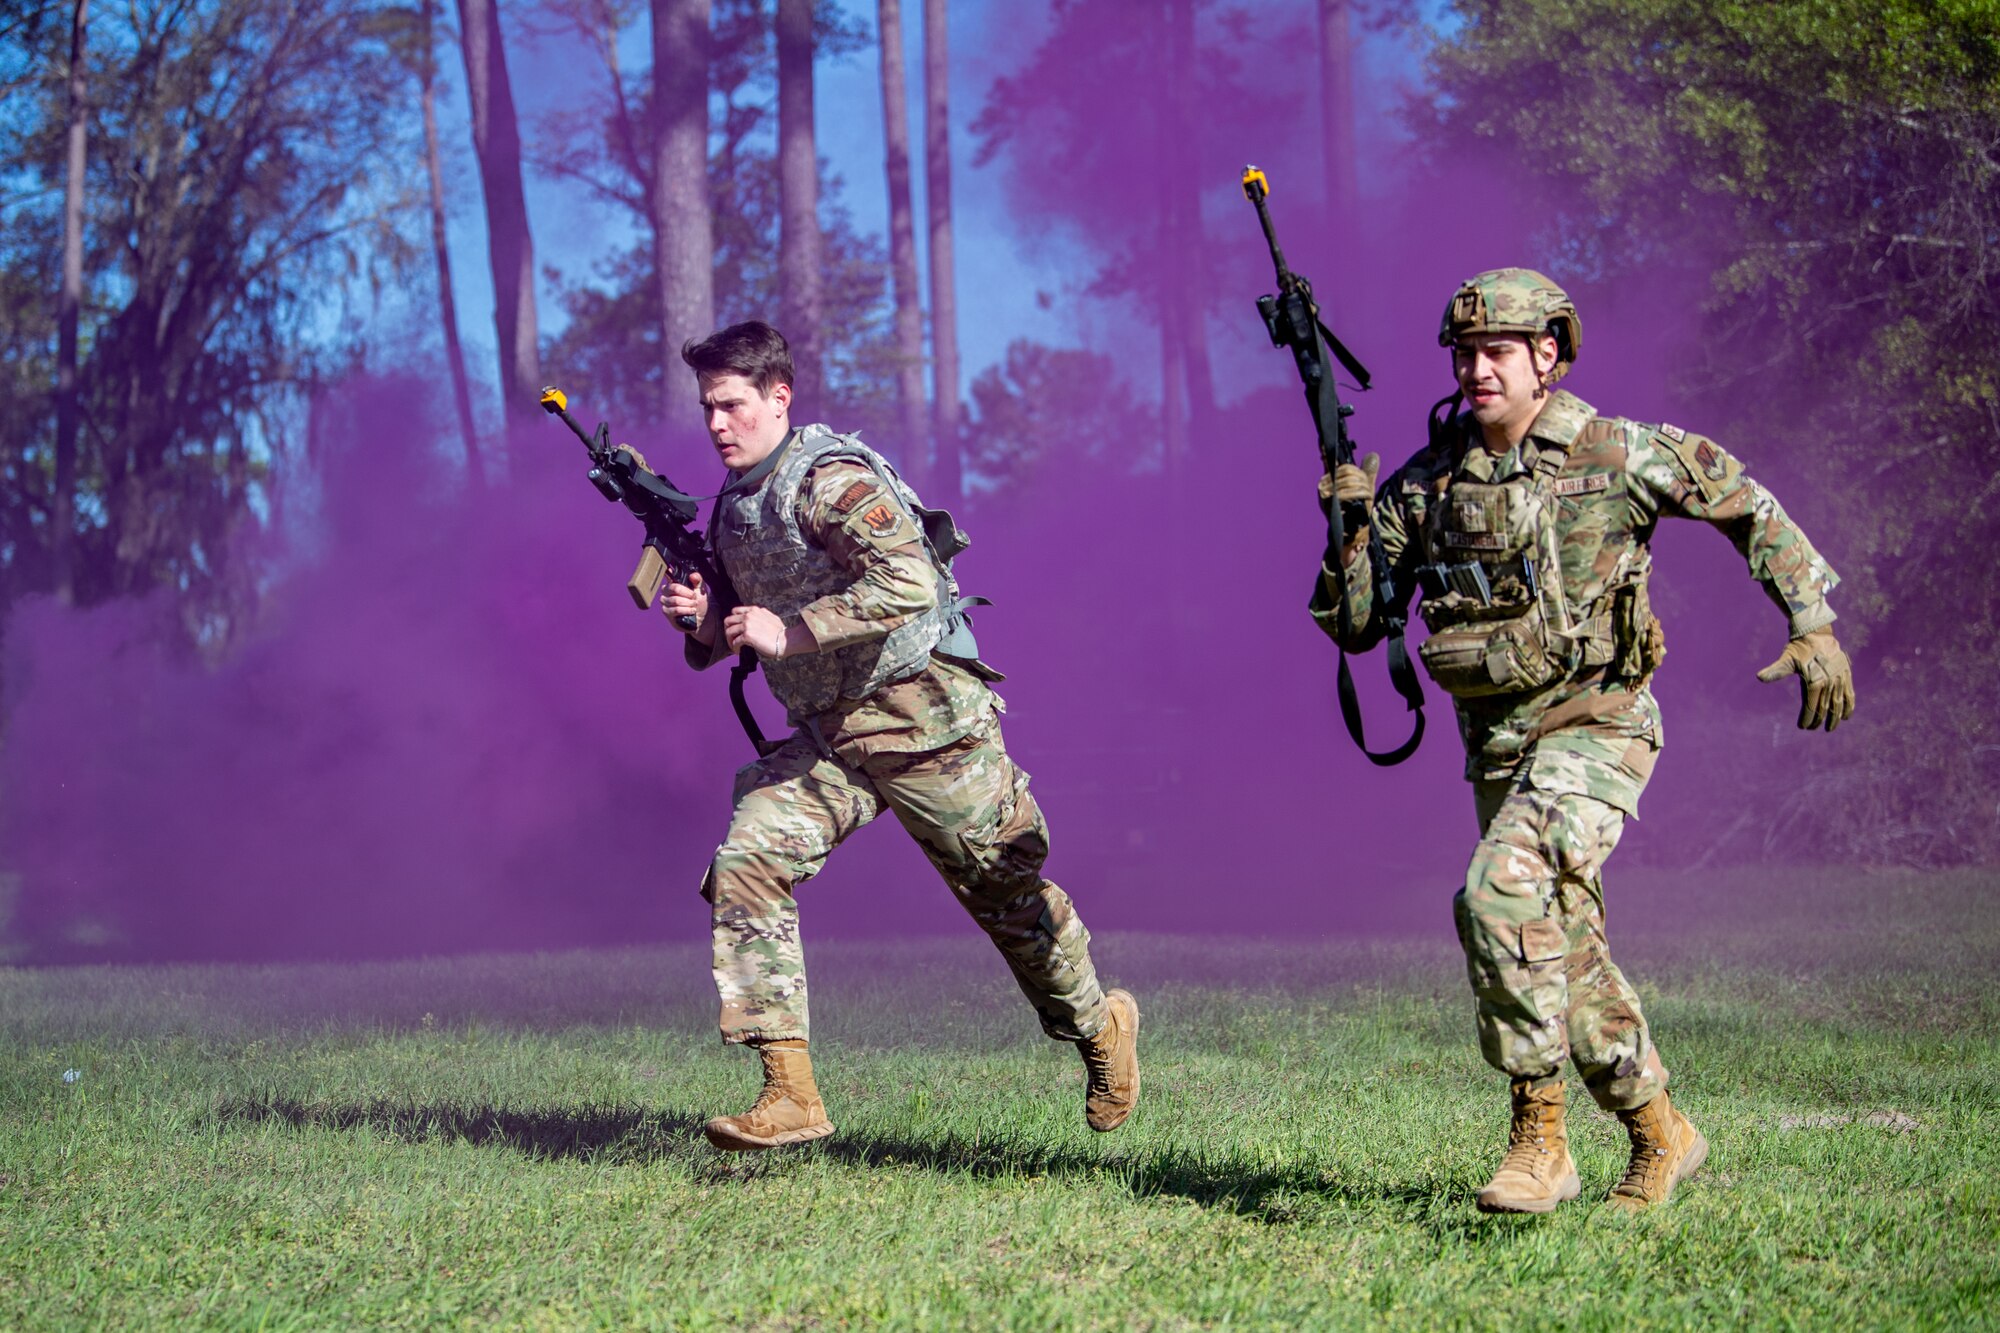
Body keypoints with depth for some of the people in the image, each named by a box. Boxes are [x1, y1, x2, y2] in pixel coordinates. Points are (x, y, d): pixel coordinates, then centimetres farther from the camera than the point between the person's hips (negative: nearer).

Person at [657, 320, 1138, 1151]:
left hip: (923, 717, -7)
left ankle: (1099, 1026, 34)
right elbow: (733, 638, 20)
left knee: (1008, 894, 6)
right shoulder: (731, 506, 10)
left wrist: (788, 631, -27)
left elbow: (908, 585, -29)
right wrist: (700, 622, -3)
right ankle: (791, 1096, -16)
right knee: (746, 865, -13)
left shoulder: (831, 480, -17)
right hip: (827, 737, 7)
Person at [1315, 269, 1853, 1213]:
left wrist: (1813, 624, -2)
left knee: (1501, 892, -26)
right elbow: (1354, 625, 5)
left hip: (1595, 723, -5)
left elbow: (1750, 508, 5)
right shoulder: (1423, 485, 2)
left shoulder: (1619, 455, -8)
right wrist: (1348, 533, -12)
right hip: (1497, 746, 6)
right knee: (1566, 951, 12)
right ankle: (1660, 1136, 30)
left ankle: (1538, 1135, -19)